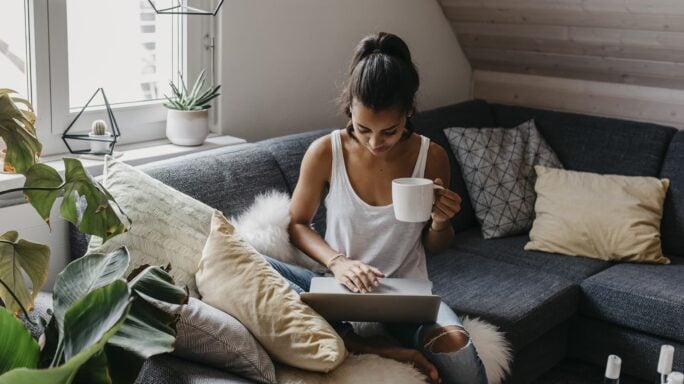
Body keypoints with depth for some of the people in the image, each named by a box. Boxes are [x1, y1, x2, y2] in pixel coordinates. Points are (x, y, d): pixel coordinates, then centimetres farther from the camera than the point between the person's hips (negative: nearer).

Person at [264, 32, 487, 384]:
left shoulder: (431, 157, -8)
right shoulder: (325, 153, -11)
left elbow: (434, 247, 6)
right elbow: (297, 223, 2)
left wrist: (440, 223, -17)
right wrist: (336, 261, -17)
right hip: (342, 289, 2)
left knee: (456, 349, -35)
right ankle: (383, 349, -27)